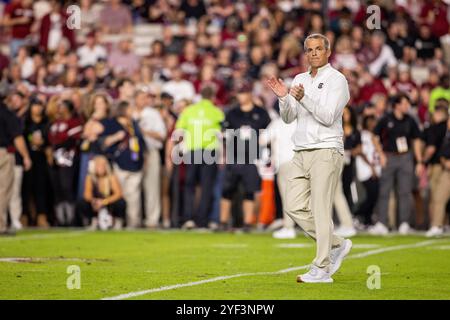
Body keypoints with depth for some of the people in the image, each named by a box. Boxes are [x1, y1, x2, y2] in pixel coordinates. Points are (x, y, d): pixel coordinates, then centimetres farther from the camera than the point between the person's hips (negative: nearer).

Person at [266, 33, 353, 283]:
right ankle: (337, 245, 18)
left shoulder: (337, 80, -4)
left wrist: (303, 98, -24)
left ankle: (321, 270, -7)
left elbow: (328, 117, -14)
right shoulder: (300, 79, 17)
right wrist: (283, 96, -4)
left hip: (326, 152, -7)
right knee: (294, 207, 3)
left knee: (321, 210, -9)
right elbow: (289, 118, 14)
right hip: (301, 153, 7)